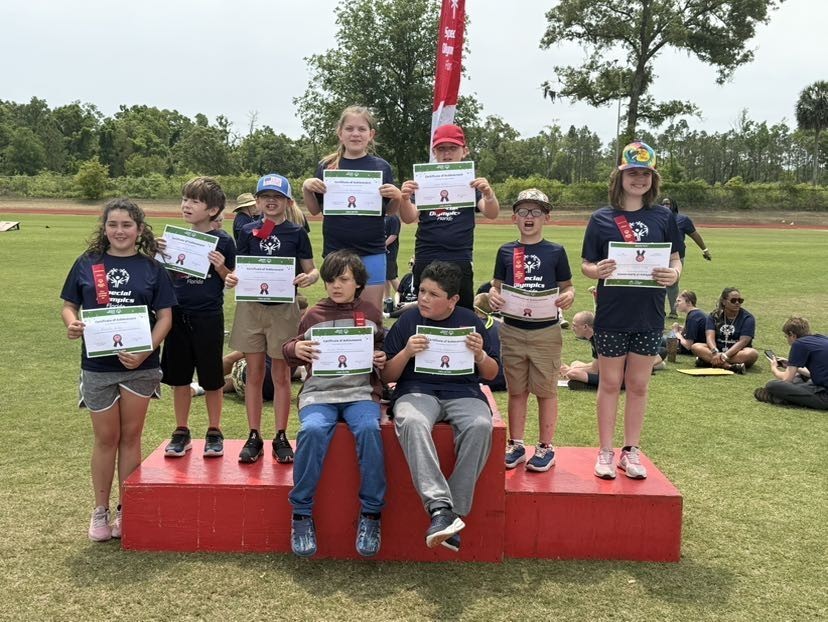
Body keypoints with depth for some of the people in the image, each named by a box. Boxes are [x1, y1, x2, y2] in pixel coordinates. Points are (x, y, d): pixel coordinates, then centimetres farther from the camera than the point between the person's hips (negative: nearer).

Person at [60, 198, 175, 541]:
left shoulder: (152, 268, 0)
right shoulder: (86, 264, 3)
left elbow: (164, 316, -3)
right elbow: (68, 305, 6)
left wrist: (146, 350, -17)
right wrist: (72, 324, -17)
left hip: (140, 365, 0)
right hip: (97, 365, 0)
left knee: (130, 436, 9)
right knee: (106, 438, 8)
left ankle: (126, 509, 21)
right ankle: (100, 510, 22)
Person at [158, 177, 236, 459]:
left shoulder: (223, 242, -6)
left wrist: (221, 268, -21)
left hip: (208, 317, -3)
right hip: (178, 314, 4)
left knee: (211, 377, 8)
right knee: (179, 376, 11)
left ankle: (214, 432, 23)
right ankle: (182, 431, 25)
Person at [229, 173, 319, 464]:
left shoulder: (296, 233, 1)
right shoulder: (248, 232, 5)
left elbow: (312, 270, 2)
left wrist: (308, 278, -20)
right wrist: (231, 277, -15)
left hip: (284, 309, -2)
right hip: (251, 308, 2)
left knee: (281, 376, 6)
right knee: (254, 374, 8)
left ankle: (280, 438, 16)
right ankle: (254, 437, 17)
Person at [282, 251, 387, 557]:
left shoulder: (371, 314, 13)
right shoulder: (313, 315, 12)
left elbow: (381, 351, 24)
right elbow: (292, 352, 18)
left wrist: (382, 360, 1)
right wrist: (294, 349, -6)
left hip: (361, 392, 0)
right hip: (319, 393, 0)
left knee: (369, 429, -33)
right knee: (312, 430, -32)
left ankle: (370, 513, -18)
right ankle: (301, 513, -16)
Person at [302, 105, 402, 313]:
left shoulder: (381, 167, 1)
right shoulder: (327, 166, 4)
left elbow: (390, 211, 8)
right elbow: (315, 210, 10)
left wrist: (396, 196, -12)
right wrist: (306, 188, -8)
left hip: (372, 251, -1)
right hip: (336, 250, 1)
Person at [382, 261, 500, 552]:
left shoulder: (470, 321, 11)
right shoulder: (407, 321, 8)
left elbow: (491, 374, 15)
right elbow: (387, 376, 8)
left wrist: (480, 355, -7)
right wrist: (406, 353, -11)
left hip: (463, 393, 1)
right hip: (417, 391, -1)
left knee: (480, 426, -33)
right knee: (412, 423, -37)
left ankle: (455, 511, -24)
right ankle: (439, 508, -42)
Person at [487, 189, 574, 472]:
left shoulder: (556, 252, 1)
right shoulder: (506, 252, 6)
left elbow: (567, 286, 5)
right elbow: (498, 286, 10)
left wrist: (568, 296, -17)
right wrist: (493, 294, -12)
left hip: (546, 332, -2)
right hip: (512, 330, 2)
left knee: (546, 390, 5)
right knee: (516, 391, 11)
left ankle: (546, 447, 17)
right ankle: (515, 445, 22)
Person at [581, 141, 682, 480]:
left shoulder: (664, 218, 4)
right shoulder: (602, 218, 0)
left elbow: (675, 261, 7)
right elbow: (586, 265, 2)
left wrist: (674, 274, -15)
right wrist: (598, 270, -21)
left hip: (649, 315, 2)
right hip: (612, 314, -1)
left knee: (638, 384, 11)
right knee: (610, 382, 7)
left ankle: (631, 451, 23)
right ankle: (605, 452, 19)